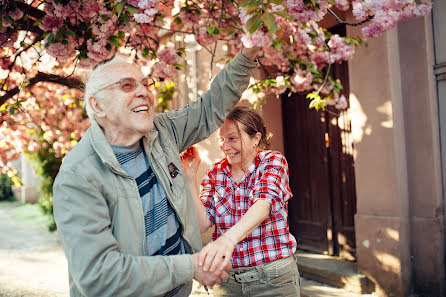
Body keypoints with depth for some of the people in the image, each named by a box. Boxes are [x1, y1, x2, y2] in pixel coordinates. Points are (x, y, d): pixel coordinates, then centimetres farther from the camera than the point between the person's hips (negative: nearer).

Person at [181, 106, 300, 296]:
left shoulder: (273, 161, -8)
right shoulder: (215, 173, 3)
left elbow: (263, 205, -27)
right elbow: (202, 224, -4)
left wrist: (229, 238, -45)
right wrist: (190, 177, -12)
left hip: (274, 277, -3)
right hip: (227, 278, 3)